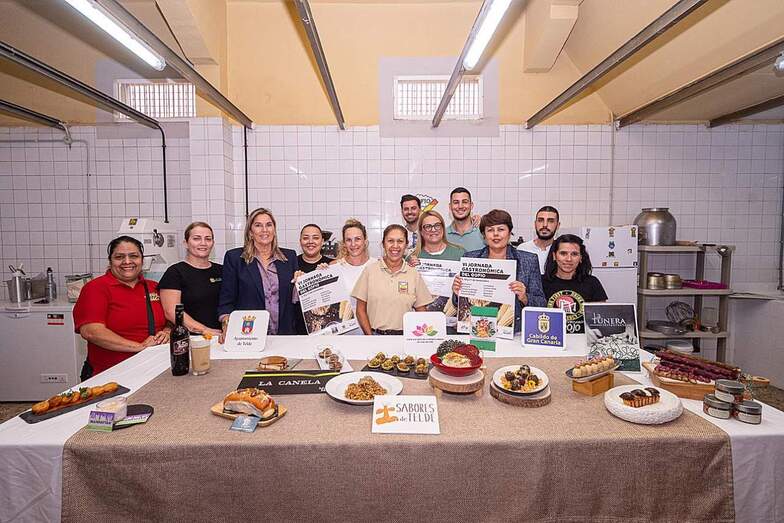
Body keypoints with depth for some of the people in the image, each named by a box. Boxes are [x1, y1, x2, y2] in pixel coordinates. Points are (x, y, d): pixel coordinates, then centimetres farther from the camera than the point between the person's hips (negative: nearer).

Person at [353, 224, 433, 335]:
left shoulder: (414, 275, 5)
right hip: (376, 333, -1)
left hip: (405, 334, 1)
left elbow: (421, 313, 9)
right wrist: (370, 336, -5)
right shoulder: (370, 270, 3)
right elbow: (361, 309, 4)